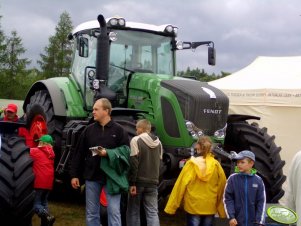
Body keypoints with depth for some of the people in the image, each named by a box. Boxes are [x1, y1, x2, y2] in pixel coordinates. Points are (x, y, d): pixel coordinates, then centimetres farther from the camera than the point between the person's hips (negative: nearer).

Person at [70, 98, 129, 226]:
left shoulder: (118, 130, -1)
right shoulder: (89, 130, 7)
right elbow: (79, 154, 8)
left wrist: (108, 153, -19)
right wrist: (74, 174, 5)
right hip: (92, 176, 3)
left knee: (114, 212, -3)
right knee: (91, 213, 10)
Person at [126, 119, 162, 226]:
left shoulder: (136, 140, -9)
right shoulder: (158, 142, 10)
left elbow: (133, 163, -14)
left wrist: (132, 183, -12)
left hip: (139, 181, -4)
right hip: (153, 182, 4)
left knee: (133, 211, 9)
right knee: (153, 212, 4)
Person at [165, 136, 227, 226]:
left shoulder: (191, 164, -9)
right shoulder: (216, 165, -6)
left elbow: (181, 184, -9)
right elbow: (222, 186, -1)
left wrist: (172, 206, -3)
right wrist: (222, 209, 11)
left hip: (193, 206, -2)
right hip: (210, 207, 2)